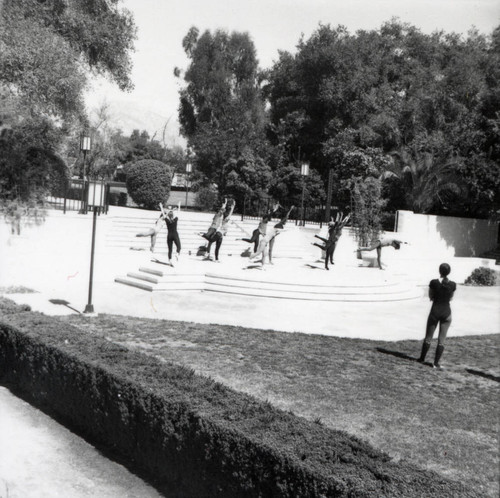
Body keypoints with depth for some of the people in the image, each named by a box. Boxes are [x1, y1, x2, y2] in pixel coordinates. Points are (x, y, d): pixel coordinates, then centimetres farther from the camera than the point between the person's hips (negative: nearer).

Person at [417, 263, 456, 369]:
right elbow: (450, 298, 10)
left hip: (435, 311, -1)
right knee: (441, 339, 6)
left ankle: (422, 358, 22)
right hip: (446, 312, 1)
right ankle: (436, 363, 7)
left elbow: (431, 297, 0)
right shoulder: (452, 284, -4)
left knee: (428, 337, 12)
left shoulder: (434, 282, -11)